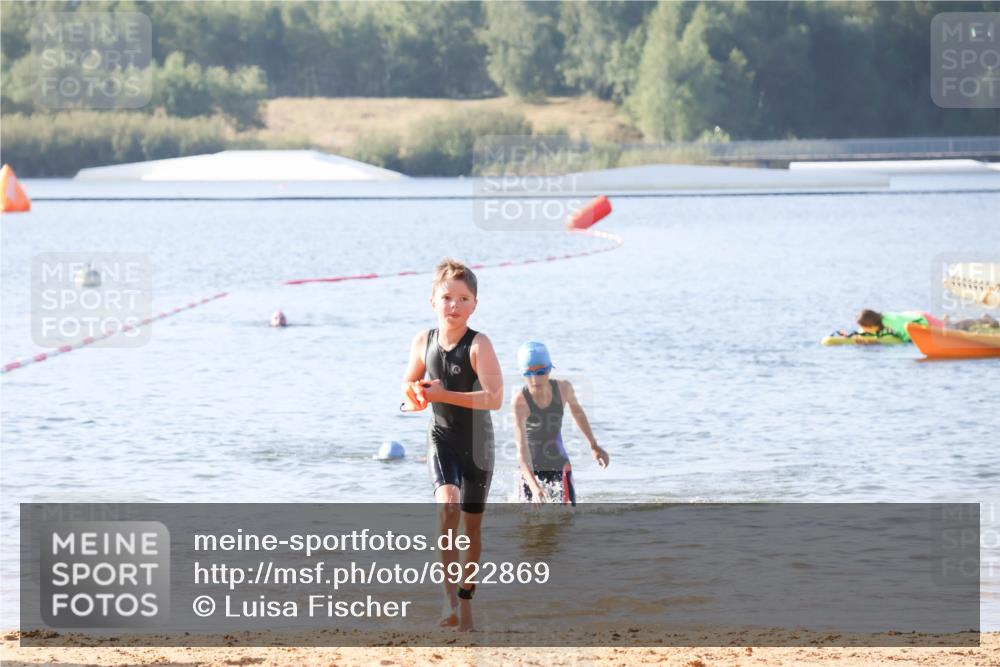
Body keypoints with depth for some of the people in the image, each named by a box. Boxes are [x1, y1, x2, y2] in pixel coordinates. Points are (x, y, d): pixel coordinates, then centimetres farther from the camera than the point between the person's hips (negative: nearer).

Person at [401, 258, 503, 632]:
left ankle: (466, 597, 27)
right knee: (448, 503, -24)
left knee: (472, 523, 10)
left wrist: (442, 394, -27)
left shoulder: (478, 345, -16)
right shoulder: (423, 342, -1)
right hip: (441, 437, 1)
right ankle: (448, 595, -26)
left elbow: (495, 398, -24)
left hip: (476, 442, -1)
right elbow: (409, 384, 17)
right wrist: (415, 395, -8)